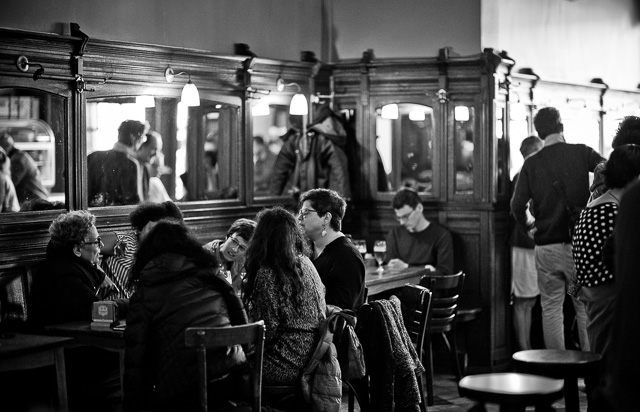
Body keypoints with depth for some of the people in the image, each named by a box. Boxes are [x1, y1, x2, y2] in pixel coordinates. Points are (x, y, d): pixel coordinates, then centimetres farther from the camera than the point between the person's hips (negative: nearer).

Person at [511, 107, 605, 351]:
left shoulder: (532, 164, 1)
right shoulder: (580, 153, -2)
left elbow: (517, 205, -4)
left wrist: (529, 227, 13)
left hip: (545, 246, 1)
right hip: (579, 243, -1)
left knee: (551, 307, 8)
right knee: (585, 306, 6)